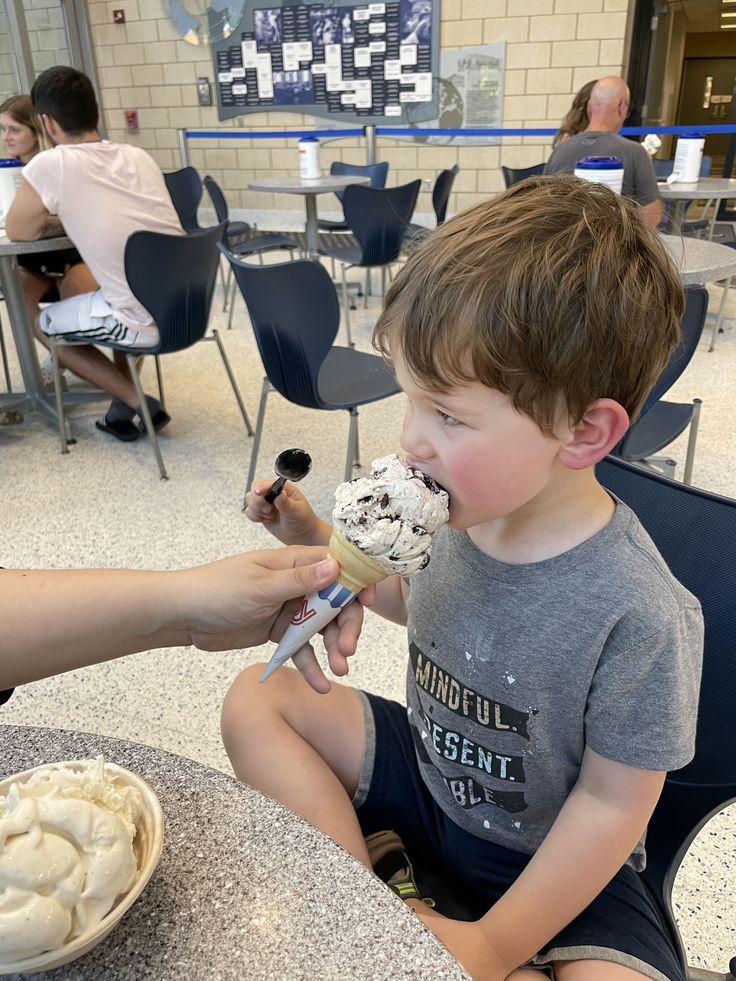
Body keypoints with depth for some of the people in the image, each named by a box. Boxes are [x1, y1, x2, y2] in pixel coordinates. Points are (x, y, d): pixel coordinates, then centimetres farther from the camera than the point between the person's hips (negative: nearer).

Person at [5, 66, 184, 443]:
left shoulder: (49, 165, -6)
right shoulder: (139, 156, 11)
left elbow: (18, 232, 9)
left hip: (148, 323, -6)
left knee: (43, 324, 21)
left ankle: (138, 403, 11)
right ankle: (123, 408, 32)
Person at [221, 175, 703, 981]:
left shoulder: (638, 618, -32)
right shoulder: (456, 513, -16)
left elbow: (613, 802, -20)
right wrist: (319, 546, -7)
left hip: (553, 858, -4)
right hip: (426, 770, 5)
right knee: (256, 700, -3)